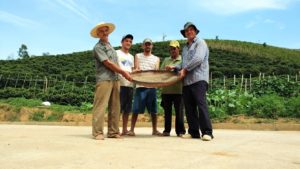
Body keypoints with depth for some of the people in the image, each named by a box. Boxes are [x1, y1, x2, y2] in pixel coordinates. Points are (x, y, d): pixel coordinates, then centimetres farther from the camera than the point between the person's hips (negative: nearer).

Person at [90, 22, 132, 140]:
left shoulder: (110, 46, 22)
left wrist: (124, 73, 8)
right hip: (104, 80, -7)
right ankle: (98, 132, -3)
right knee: (100, 106, -7)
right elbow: (108, 63, -10)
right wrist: (123, 72, -7)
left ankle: (113, 131, 12)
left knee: (115, 107, 6)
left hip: (115, 79, 8)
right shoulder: (98, 47, -2)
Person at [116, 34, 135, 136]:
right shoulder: (117, 53, 3)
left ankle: (124, 130, 14)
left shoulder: (131, 57, 24)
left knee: (127, 109, 8)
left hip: (130, 84, 7)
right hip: (120, 84, -7)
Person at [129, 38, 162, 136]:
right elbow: (136, 68, 2)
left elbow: (157, 70, 5)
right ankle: (132, 129, 1)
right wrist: (137, 70, -22)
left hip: (152, 86, 2)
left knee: (153, 110, 3)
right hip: (140, 86, -2)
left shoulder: (156, 58, 19)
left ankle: (154, 130, 12)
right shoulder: (138, 56, 16)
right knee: (136, 110, -4)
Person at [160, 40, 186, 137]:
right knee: (167, 111, 8)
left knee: (179, 111, -1)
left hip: (178, 90, -3)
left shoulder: (182, 60, 7)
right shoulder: (166, 60, 18)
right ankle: (167, 130, 17)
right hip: (166, 90, 4)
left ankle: (180, 131, 8)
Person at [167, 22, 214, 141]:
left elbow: (198, 58, -12)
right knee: (189, 108, 4)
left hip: (198, 79, -7)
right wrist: (175, 67, 9)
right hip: (186, 81, 7)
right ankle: (193, 132, 10)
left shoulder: (200, 42, 4)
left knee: (201, 104, -15)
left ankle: (207, 132, -13)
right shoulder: (185, 48, 26)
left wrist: (185, 69, -9)